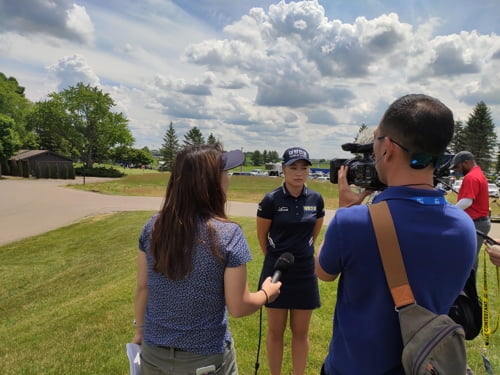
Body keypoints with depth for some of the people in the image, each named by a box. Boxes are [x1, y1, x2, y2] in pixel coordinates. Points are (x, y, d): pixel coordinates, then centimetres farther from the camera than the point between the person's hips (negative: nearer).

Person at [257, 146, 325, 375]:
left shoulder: (316, 200, -4)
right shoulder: (271, 200, -14)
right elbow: (262, 236, 0)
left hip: (305, 273, 3)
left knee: (301, 332, 14)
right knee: (275, 331, 12)